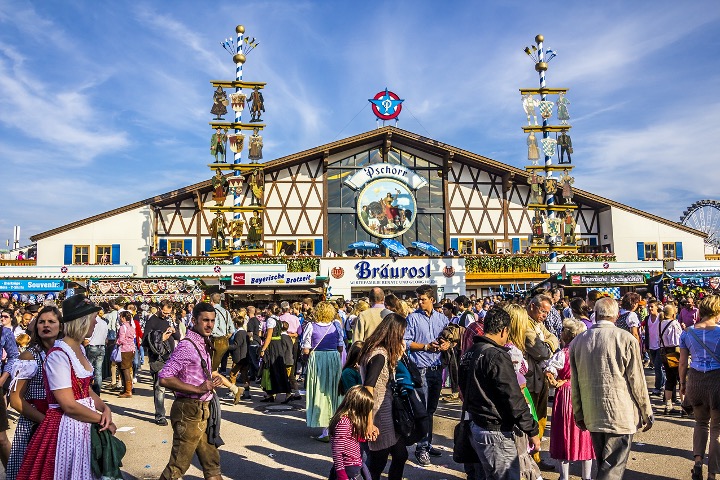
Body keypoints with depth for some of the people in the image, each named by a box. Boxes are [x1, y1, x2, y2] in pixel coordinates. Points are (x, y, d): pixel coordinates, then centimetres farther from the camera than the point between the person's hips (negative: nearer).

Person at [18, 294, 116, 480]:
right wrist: (103, 420, -12)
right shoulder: (58, 355, -19)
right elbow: (69, 406, -21)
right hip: (66, 429, -8)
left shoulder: (78, 349, 9)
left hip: (85, 426, 8)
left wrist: (105, 409, -6)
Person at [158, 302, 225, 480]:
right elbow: (164, 379, -25)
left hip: (203, 410, 9)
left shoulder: (203, 344, 10)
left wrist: (213, 380, 4)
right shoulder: (186, 346, -18)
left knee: (212, 462, 17)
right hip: (189, 411, -9)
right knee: (178, 465, 2)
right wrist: (199, 389, -24)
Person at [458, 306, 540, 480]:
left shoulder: (468, 353, 8)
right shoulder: (496, 356, -20)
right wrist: (532, 431, -13)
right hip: (496, 433, -9)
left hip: (475, 426, 9)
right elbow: (513, 399, -20)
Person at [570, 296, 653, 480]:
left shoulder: (578, 341, 1)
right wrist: (647, 413, 6)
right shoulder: (626, 339, -10)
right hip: (621, 416, -4)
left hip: (592, 416, 4)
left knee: (603, 465, 20)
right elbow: (637, 381, -6)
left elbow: (575, 384, 6)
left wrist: (578, 414, 16)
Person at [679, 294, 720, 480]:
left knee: (701, 422, 22)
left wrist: (682, 383, 16)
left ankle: (698, 461, 7)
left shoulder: (687, 333, 0)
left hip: (695, 379, 3)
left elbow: (683, 362, 4)